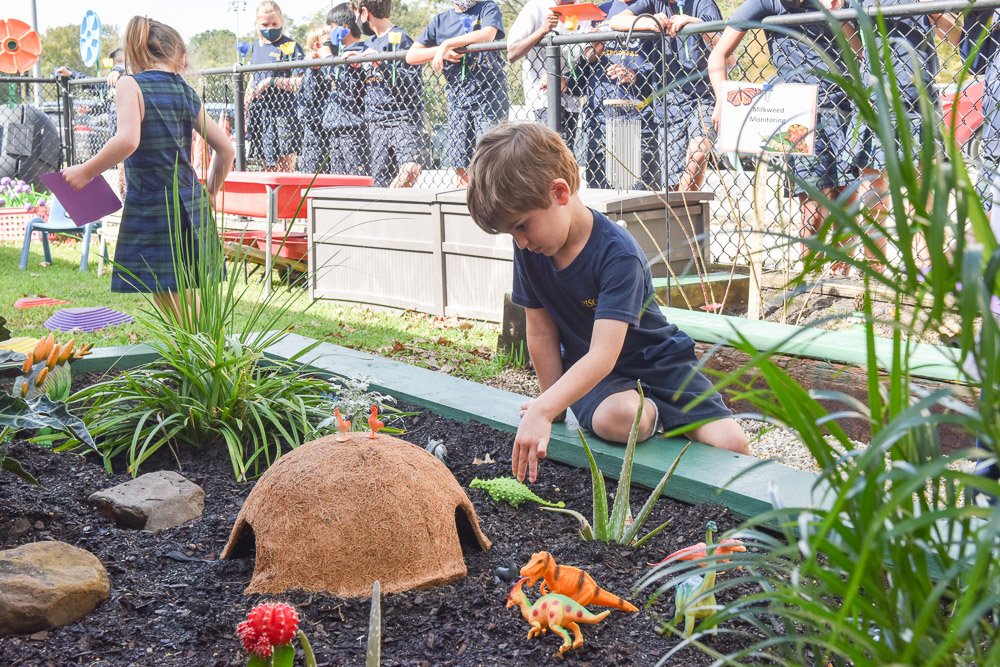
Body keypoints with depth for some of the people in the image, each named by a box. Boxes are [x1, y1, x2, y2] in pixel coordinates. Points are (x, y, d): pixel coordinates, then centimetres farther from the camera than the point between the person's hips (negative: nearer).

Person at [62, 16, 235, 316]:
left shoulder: (131, 85, -6)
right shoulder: (187, 93, 11)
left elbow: (128, 140, -23)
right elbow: (226, 149, 13)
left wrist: (86, 171, -11)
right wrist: (209, 194, 26)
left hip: (151, 209, -6)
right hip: (190, 205, 6)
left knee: (173, 311, -2)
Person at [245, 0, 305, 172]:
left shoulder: (290, 46, -5)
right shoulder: (255, 46, 14)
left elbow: (299, 82, -14)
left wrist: (271, 81, -21)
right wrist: (244, 108, 20)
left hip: (282, 112, -6)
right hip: (259, 110, 6)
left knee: (286, 168, -7)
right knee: (268, 167, 11)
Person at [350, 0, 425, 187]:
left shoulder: (399, 38, -6)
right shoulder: (369, 43, 18)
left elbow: (415, 84, -13)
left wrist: (382, 65, -20)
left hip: (403, 119, -7)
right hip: (376, 122, 8)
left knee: (410, 168, -27)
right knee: (380, 181, 1)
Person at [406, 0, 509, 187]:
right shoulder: (441, 20, 17)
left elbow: (488, 34, -14)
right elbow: (411, 56, 13)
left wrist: (447, 43, -11)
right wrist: (441, 51, -4)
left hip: (488, 92, -4)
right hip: (457, 97, 4)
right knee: (460, 161, 1)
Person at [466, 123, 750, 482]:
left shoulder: (618, 254, -28)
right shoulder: (528, 248, -10)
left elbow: (603, 355, -37)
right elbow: (541, 332, -2)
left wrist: (543, 410, -47)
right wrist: (552, 401, 2)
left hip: (657, 361, -3)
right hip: (585, 371, 3)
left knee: (732, 443, -21)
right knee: (616, 418, -34)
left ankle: (661, 412, 8)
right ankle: (653, 413, -1)